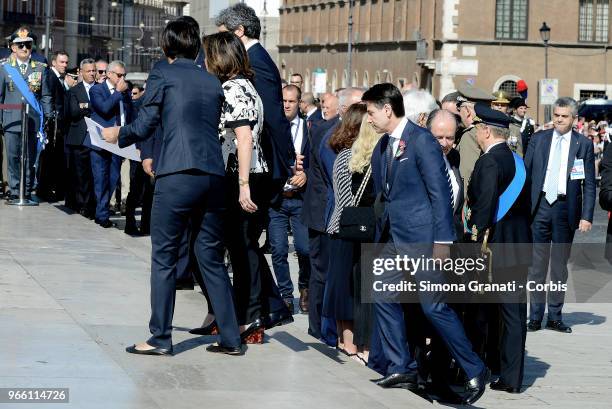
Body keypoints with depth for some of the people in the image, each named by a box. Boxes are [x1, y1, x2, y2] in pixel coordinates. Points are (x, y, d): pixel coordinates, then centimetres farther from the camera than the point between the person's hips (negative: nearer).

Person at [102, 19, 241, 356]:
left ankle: (160, 338, 4)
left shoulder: (162, 73, 3)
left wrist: (118, 135, 23)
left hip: (176, 176, -5)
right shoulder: (213, 82, 18)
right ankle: (230, 338, 12)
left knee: (164, 257, 4)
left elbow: (144, 126, 3)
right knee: (211, 258, 12)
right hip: (214, 176, 5)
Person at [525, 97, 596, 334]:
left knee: (560, 265, 7)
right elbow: (526, 173, 7)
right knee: (537, 263, 3)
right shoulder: (538, 139, 6)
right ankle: (535, 316, 9)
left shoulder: (583, 145, 2)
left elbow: (589, 184, 1)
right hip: (540, 206, 1)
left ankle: (555, 317, 15)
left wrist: (586, 216, -7)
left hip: (566, 209, -1)